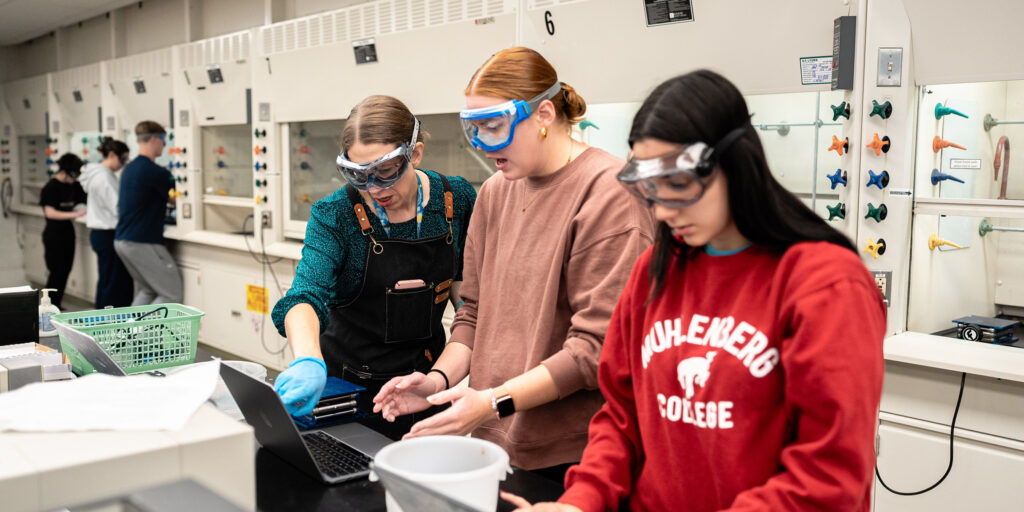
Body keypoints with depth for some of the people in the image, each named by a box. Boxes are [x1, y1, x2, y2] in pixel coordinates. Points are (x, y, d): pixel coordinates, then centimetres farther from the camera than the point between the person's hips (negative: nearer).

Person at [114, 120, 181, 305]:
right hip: (143, 243, -9)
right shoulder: (156, 172, -14)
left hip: (121, 241, 9)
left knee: (148, 291, 20)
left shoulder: (129, 169, 13)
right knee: (173, 294, -2)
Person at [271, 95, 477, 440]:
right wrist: (308, 361, -50)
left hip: (425, 378, 3)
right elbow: (306, 294, -31)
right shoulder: (335, 215, -16)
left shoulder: (457, 198, -7)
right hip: (349, 382, -2)